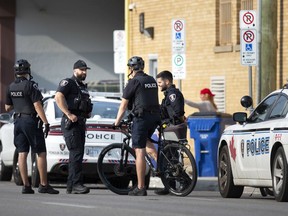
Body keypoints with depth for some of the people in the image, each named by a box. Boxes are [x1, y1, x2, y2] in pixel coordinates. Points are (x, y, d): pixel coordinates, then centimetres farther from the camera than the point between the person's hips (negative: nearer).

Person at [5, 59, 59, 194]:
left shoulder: (11, 87, 7)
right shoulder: (30, 85, -13)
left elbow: (7, 108, 14)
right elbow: (37, 106, -19)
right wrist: (46, 122, -18)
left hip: (18, 121, 6)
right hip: (31, 121, -6)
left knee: (22, 154, 5)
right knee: (41, 153, -2)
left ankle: (26, 185, 2)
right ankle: (44, 185, -5)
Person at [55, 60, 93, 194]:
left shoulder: (83, 87, 24)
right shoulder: (68, 83, -6)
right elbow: (58, 97, -21)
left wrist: (88, 111, 15)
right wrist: (69, 114, -26)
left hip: (81, 123, 10)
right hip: (71, 123, -10)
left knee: (77, 155, 9)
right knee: (76, 153, -16)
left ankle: (71, 186, 13)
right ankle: (76, 184, -19)